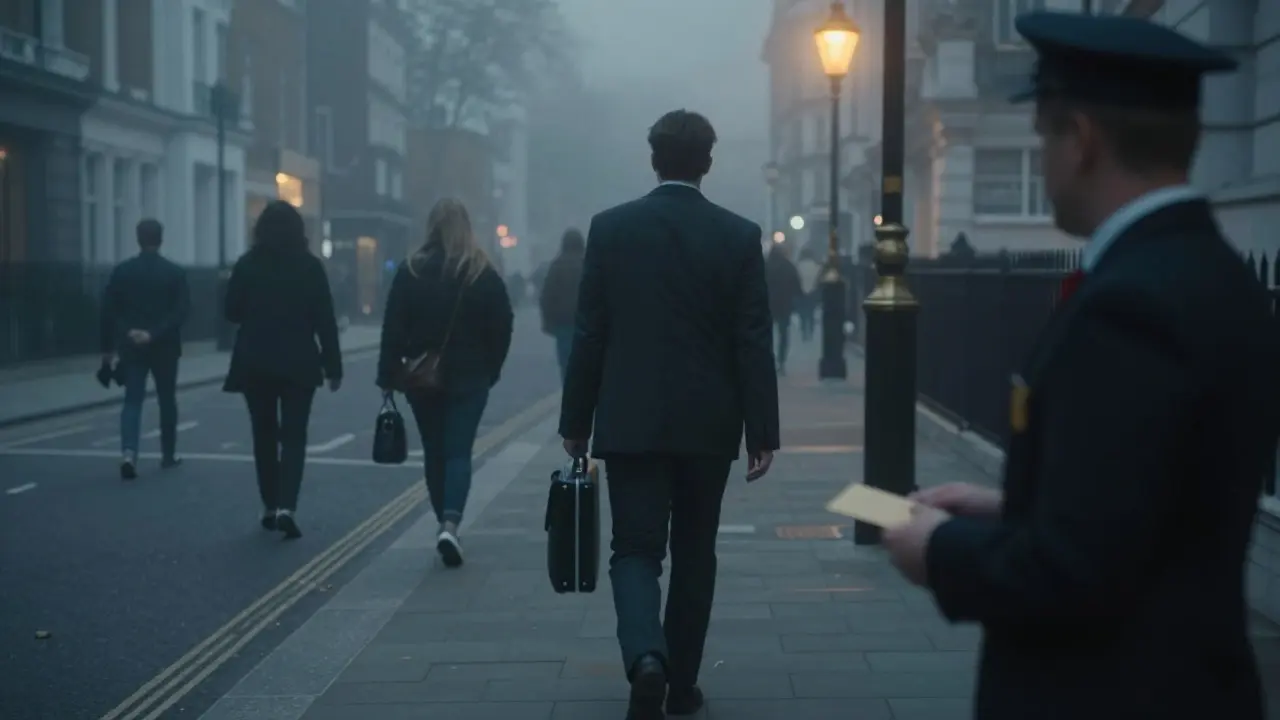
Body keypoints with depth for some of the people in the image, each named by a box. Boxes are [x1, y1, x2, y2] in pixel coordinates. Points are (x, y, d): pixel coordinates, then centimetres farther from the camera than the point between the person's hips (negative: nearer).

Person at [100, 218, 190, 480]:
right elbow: (181, 311, -14)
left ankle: (129, 453, -18)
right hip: (165, 346, -1)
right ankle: (169, 455, 22)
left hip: (131, 346, 1)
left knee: (133, 400, 2)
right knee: (167, 400, 13)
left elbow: (108, 311, -1)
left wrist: (108, 347, 4)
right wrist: (155, 334, -16)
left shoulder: (121, 271, 0)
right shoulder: (175, 272, -3)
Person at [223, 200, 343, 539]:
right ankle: (286, 507, -13)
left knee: (264, 435, 13)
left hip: (255, 364, 1)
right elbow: (325, 320, -4)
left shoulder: (247, 265, -2)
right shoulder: (310, 266, -4)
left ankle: (270, 507, 18)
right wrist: (333, 366, 0)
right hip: (298, 363, -1)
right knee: (294, 435, 3)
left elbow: (232, 312, 4)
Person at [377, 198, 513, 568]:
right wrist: (490, 370, 8)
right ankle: (450, 524, -18)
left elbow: (393, 328, -5)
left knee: (434, 452, 14)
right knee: (459, 451, 0)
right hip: (469, 378, -1)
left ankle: (445, 524, 20)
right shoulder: (484, 273, -4)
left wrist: (388, 375, -1)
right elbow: (502, 327, -3)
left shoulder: (410, 271, -3)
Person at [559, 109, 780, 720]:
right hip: (708, 424, 1)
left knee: (635, 550, 4)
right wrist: (763, 431, 0)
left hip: (630, 422, -1)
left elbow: (589, 334, -1)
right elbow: (753, 342, -5)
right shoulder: (740, 236, -3)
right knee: (694, 555, 14)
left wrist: (576, 420, 6)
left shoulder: (610, 227, -3)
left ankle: (646, 657, -21)